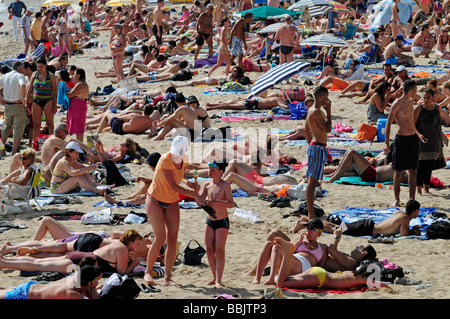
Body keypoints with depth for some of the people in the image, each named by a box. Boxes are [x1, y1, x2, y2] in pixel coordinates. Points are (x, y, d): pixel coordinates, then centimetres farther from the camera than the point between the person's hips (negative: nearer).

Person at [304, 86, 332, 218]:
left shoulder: (311, 111, 15)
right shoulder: (317, 112, -16)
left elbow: (306, 131, 23)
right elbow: (328, 129, -20)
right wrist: (329, 111, -15)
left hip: (313, 146, 11)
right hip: (318, 148, -11)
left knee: (312, 181, 13)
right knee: (312, 181, -10)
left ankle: (311, 212, 18)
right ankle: (311, 214, -11)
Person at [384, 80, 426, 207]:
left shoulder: (410, 102, 12)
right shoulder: (397, 104, -11)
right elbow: (388, 123, -11)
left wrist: (418, 134, 30)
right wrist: (386, 143, -16)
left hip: (413, 139, 7)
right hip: (401, 139, -7)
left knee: (413, 171, 7)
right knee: (398, 172, -1)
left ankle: (412, 199, 13)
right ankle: (397, 200, 7)